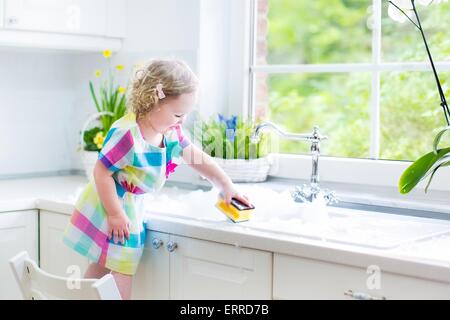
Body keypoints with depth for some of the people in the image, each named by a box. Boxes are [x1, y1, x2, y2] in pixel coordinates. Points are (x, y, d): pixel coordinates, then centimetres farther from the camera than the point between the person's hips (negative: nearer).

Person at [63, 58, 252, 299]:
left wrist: (226, 186, 13)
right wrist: (115, 215, -22)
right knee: (120, 281, -7)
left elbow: (197, 158, 9)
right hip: (109, 207, -8)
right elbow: (101, 173, -26)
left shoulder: (170, 131, -3)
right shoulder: (127, 135, -30)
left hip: (129, 208, 8)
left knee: (101, 267, 19)